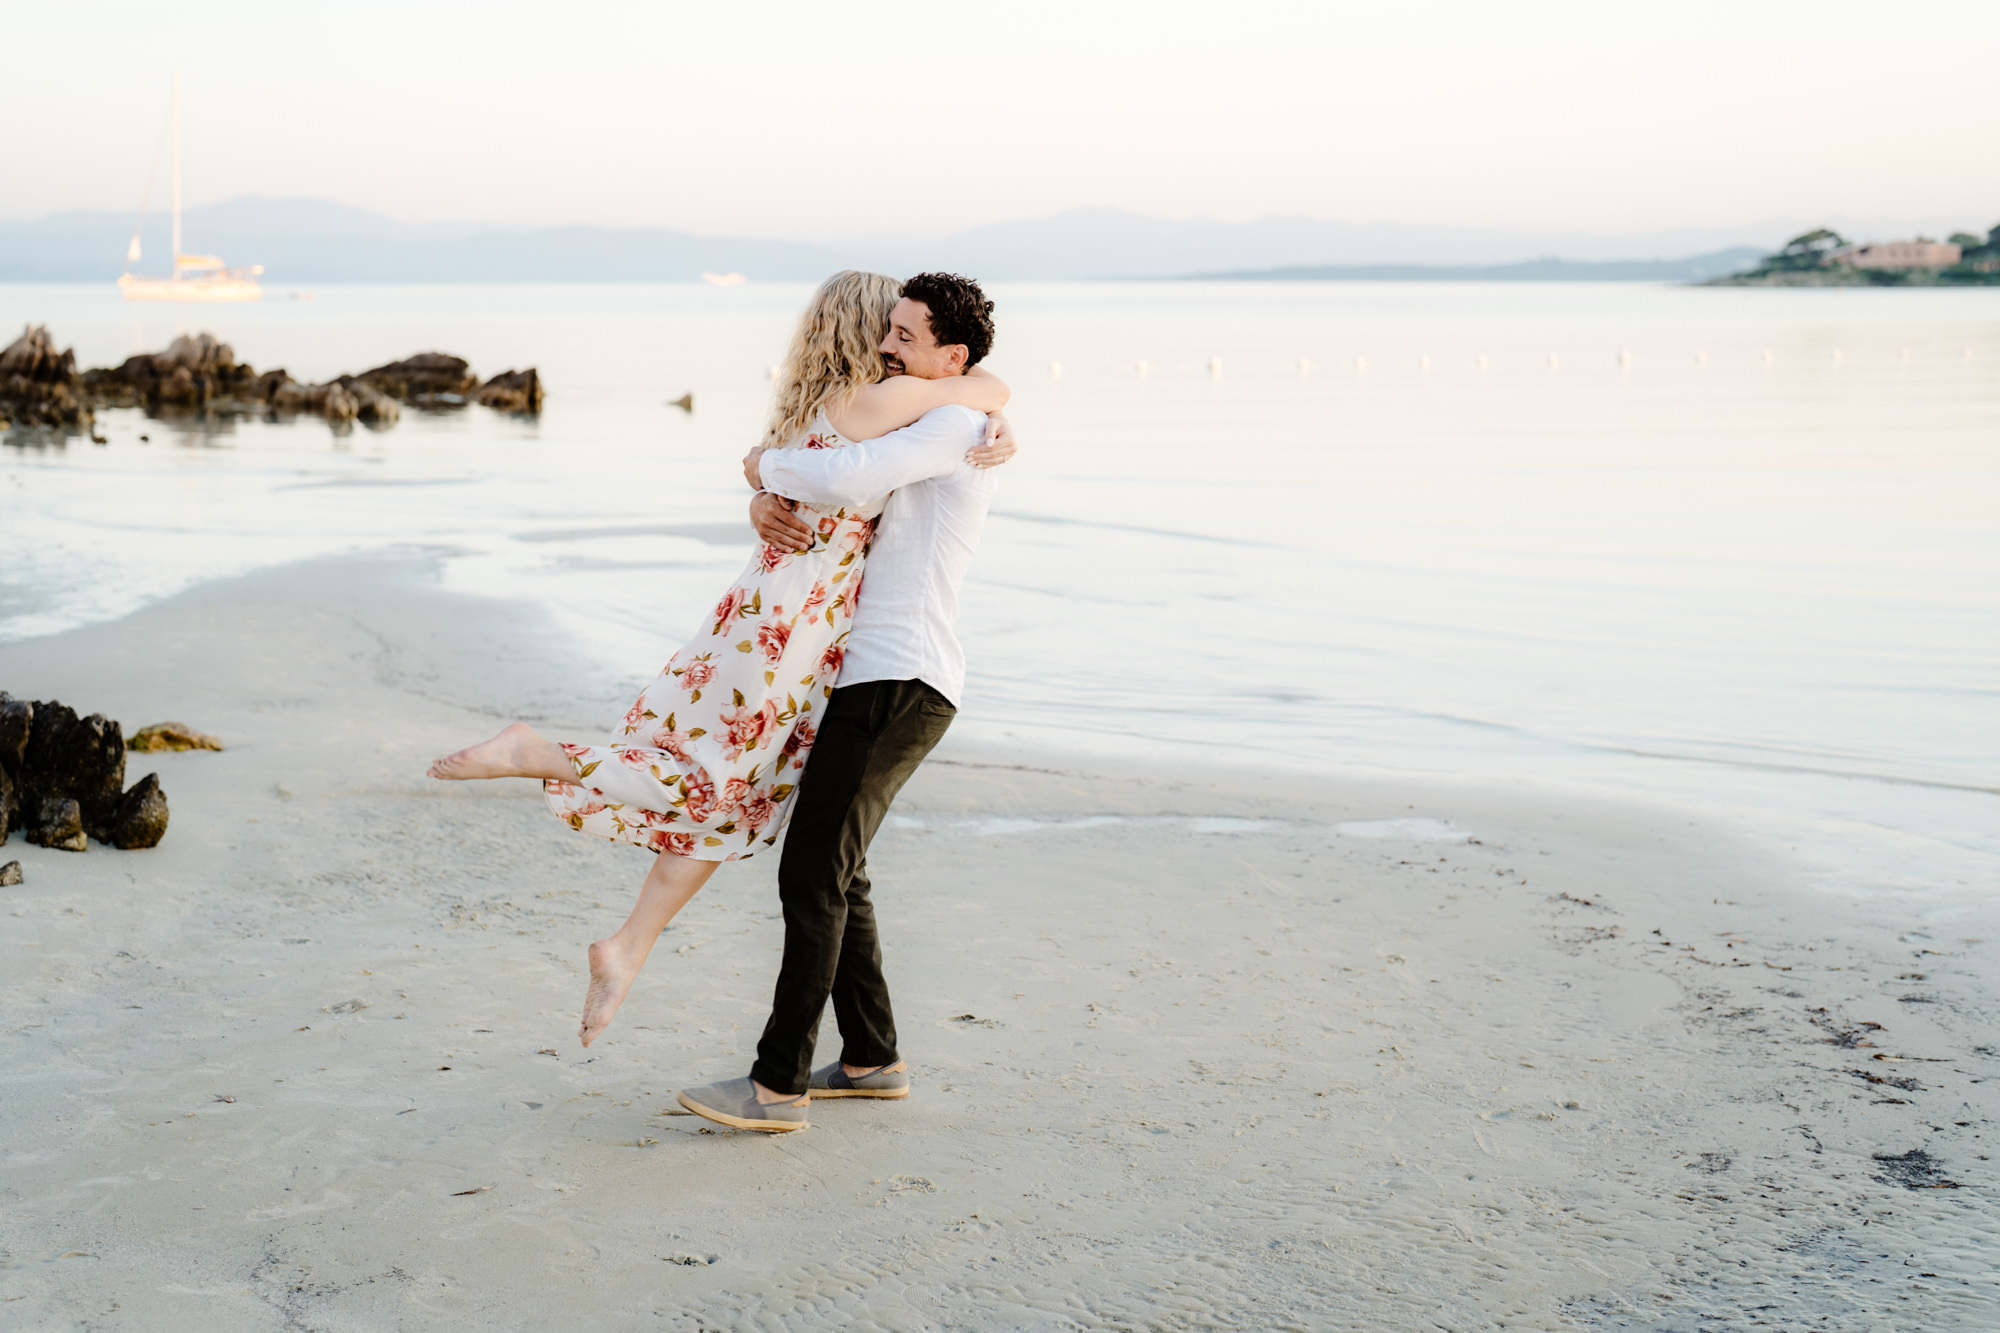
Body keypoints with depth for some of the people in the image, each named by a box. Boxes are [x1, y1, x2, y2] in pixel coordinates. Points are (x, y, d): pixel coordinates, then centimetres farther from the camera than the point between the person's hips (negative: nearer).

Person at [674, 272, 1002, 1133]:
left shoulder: (955, 424, -9)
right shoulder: (903, 441, 23)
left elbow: (840, 481, -25)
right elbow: (810, 495, 22)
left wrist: (768, 465, -4)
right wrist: (767, 507, -4)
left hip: (899, 682, -10)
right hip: (876, 680, 10)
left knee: (813, 875, -10)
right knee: (833, 871, 15)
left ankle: (778, 1084, -8)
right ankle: (872, 1059, 23)